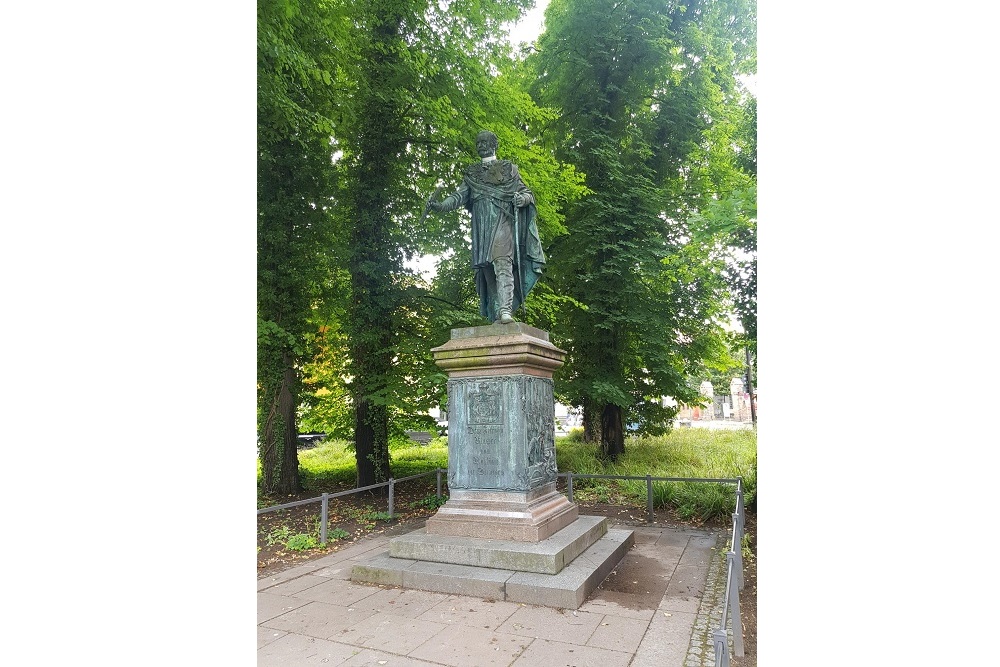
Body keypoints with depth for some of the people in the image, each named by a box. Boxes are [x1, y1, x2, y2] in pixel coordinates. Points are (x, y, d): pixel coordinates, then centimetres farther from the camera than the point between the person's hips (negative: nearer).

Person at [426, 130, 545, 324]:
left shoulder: (508, 168, 16)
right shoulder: (471, 173, 23)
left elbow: (526, 192, 12)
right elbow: (459, 196, 13)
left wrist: (523, 198, -13)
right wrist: (440, 206, -6)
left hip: (502, 223, -4)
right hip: (481, 226, 4)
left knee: (503, 264, -22)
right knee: (487, 269, -3)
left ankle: (505, 311, -32)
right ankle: (495, 314, -2)